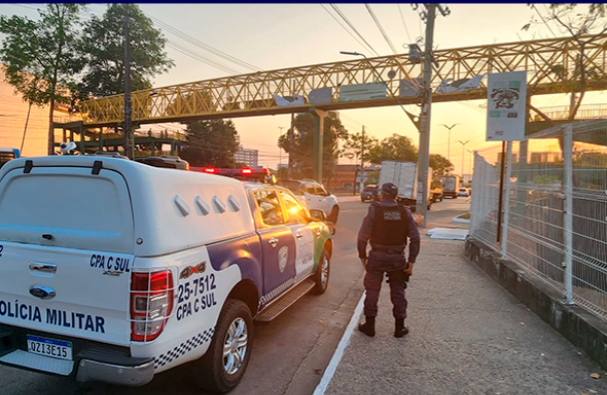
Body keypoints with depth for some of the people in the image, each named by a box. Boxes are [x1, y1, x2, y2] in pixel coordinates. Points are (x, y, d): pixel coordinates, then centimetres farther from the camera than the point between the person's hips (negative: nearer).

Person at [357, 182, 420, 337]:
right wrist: (411, 261, 2)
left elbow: (363, 236, -11)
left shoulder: (374, 210, -9)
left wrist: (362, 256, 0)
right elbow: (415, 238, -2)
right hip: (397, 258, 2)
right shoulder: (405, 212, -1)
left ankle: (369, 326, 18)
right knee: (398, 292, 14)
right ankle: (399, 327, 22)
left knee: (372, 291, 11)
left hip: (377, 256, -2)